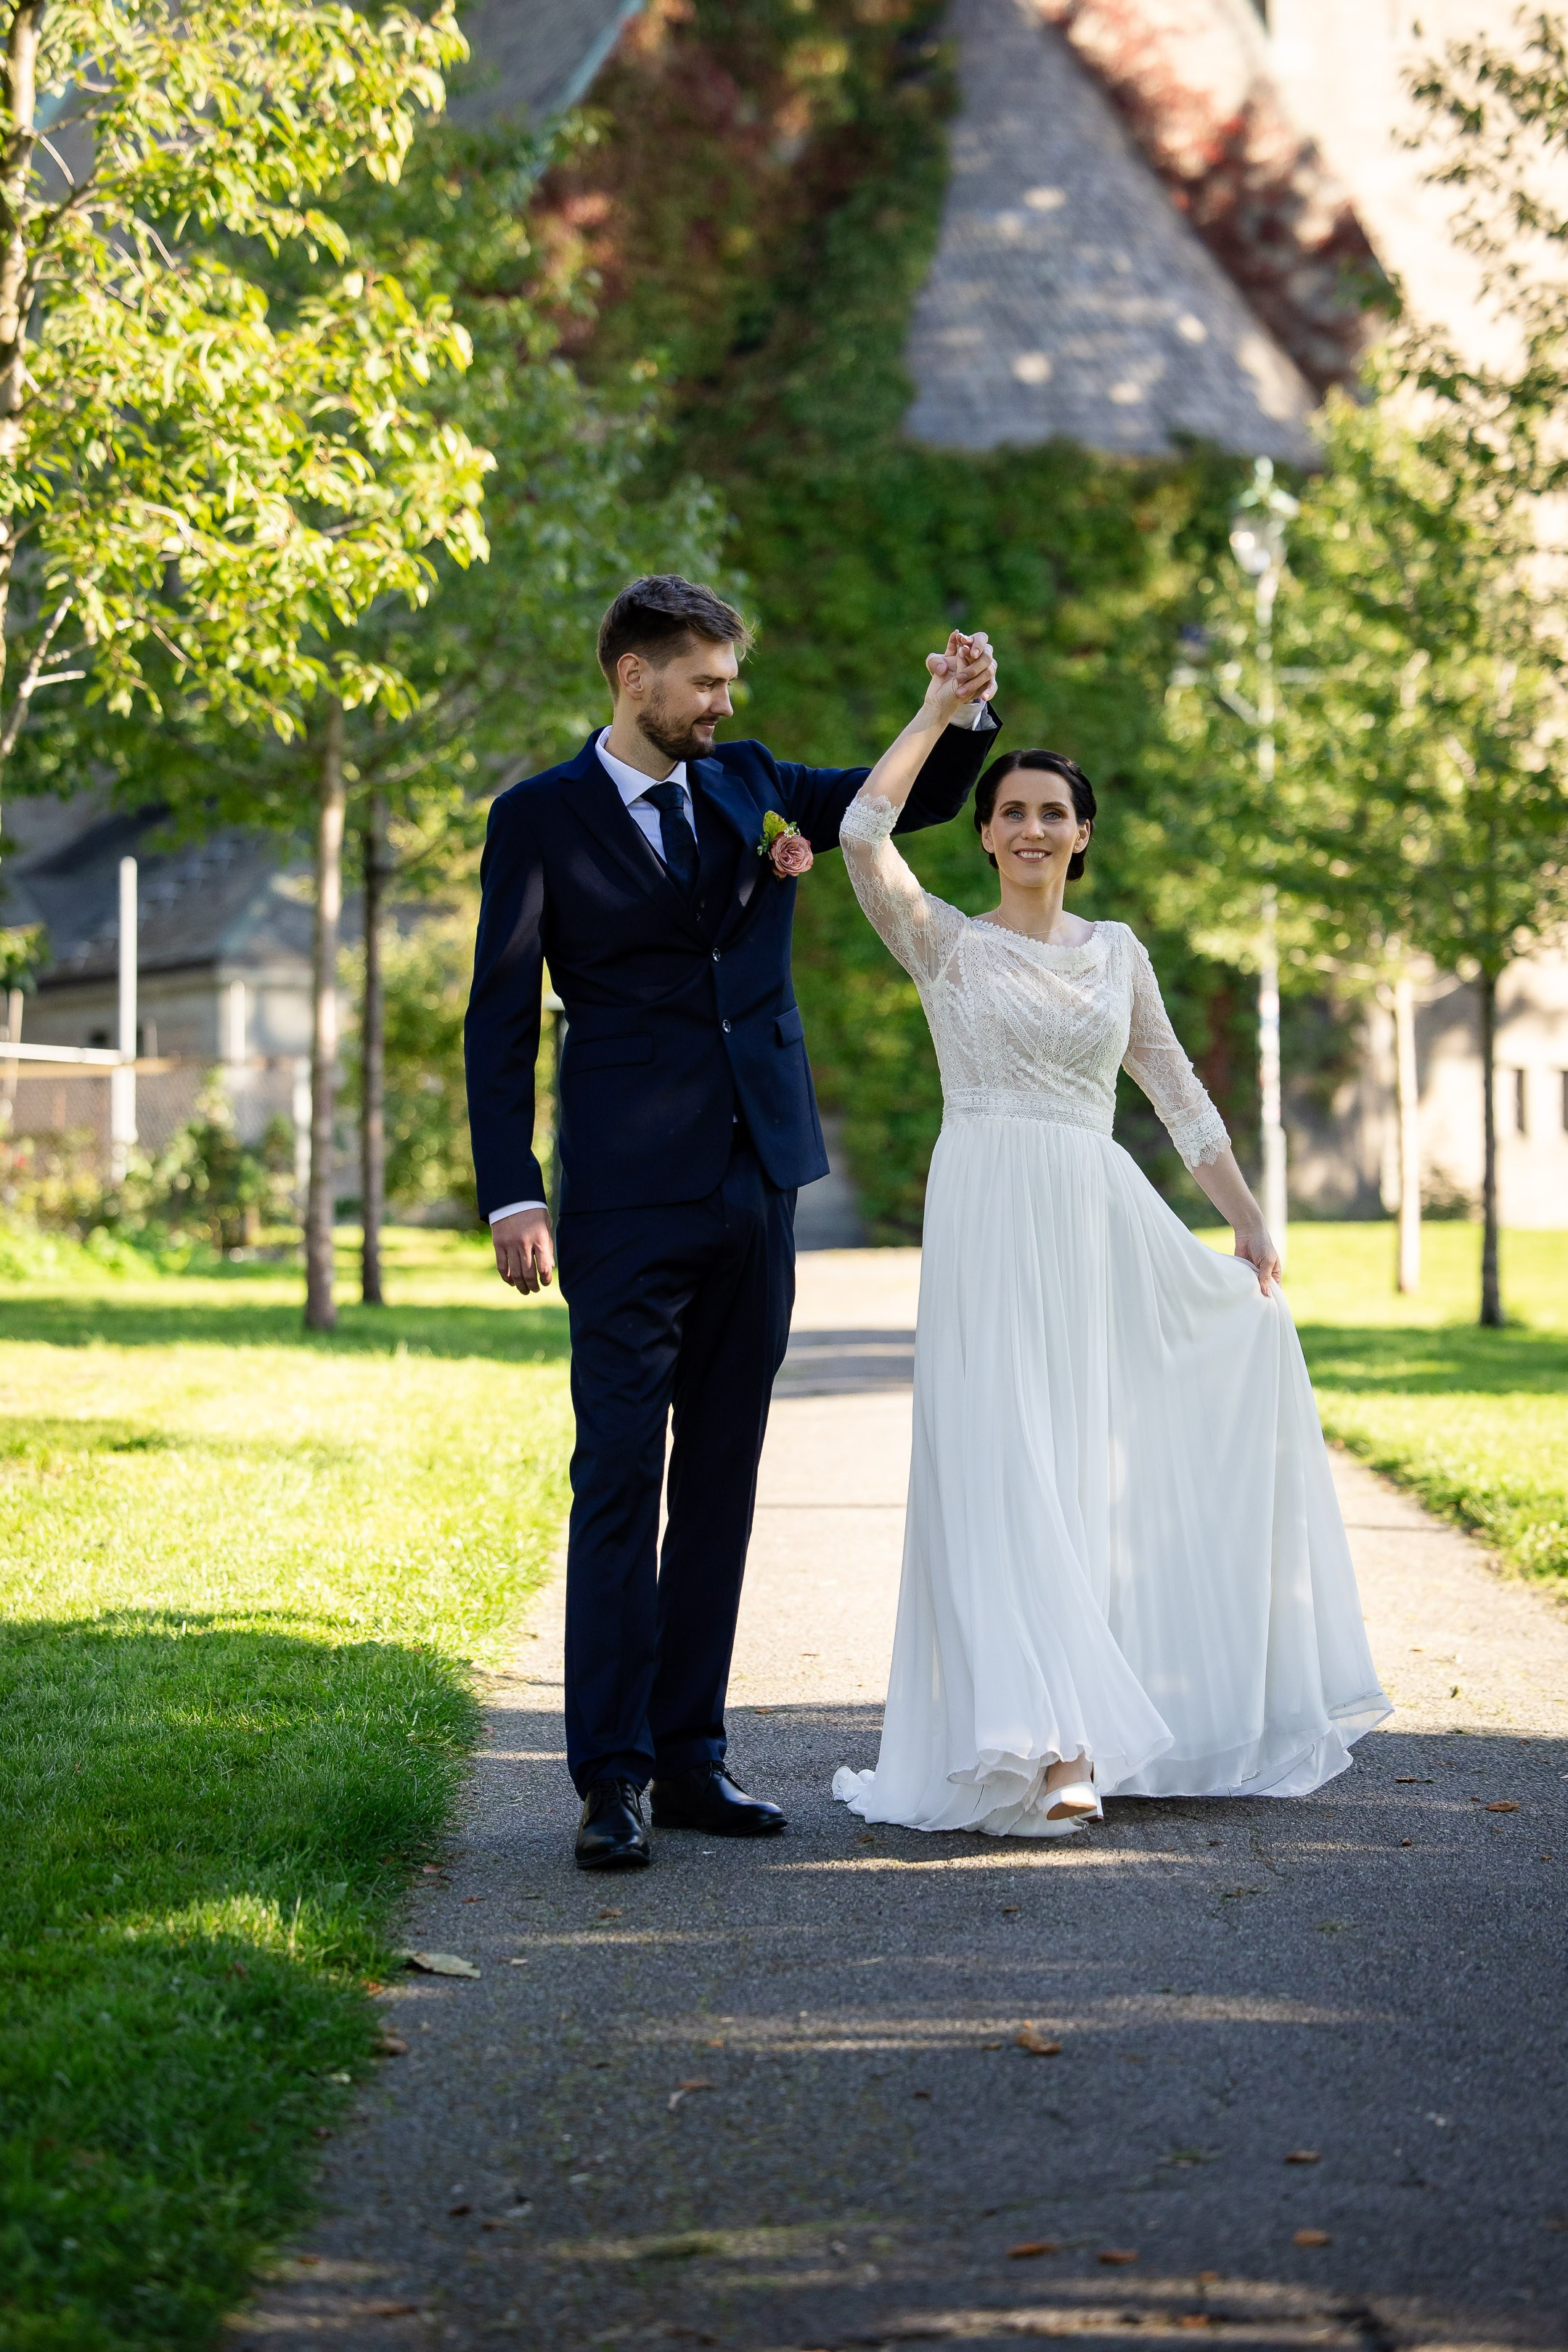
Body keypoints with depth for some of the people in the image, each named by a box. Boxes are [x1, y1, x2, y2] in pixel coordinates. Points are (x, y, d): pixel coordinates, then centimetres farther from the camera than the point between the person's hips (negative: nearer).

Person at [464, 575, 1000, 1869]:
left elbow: (919, 799, 20)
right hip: (631, 1195, -5)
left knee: (721, 1479, 8)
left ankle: (690, 1754, 14)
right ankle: (612, 1777, -3)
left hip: (759, 1181, 5)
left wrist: (961, 711, -1)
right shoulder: (542, 817, 0)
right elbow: (501, 1019, -2)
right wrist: (512, 1196, -10)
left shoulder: (748, 783, 13)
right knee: (620, 1481, -6)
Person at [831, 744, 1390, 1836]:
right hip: (992, 1220, -4)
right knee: (1012, 1467, -11)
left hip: (1106, 1219, 4)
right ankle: (1054, 1747, -17)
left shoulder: (1118, 951, 16)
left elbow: (1178, 1091, 19)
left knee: (1115, 1470, 3)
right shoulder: (949, 943, 5)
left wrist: (1248, 1216, 14)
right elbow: (864, 831, -10)